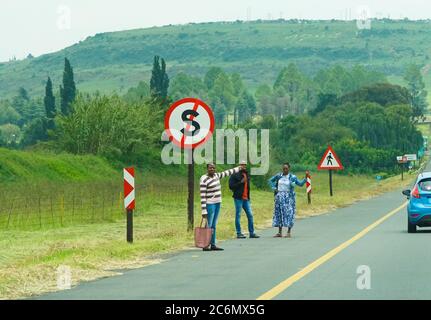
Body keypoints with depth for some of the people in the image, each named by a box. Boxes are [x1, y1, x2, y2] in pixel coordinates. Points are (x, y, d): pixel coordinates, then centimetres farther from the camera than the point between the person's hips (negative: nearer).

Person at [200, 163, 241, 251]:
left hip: (217, 203, 8)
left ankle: (213, 245, 12)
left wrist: (238, 169, 35)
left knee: (213, 225, 9)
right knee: (208, 226, -7)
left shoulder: (216, 175, 7)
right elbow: (203, 197, -18)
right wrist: (204, 211, -21)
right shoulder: (204, 180, -16)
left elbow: (226, 173, 24)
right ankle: (205, 246, -4)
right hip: (209, 204, -8)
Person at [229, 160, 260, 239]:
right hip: (238, 198, -7)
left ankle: (251, 233, 10)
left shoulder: (247, 175, 16)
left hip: (246, 198, 7)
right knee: (238, 215, -1)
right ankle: (239, 233, 3)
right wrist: (241, 182, -18)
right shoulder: (235, 175, -6)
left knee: (250, 215, 5)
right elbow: (231, 186, -13)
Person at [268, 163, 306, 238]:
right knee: (279, 213, 5)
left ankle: (289, 232, -2)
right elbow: (271, 180, 19)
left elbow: (300, 184, -5)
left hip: (288, 197, -4)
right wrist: (274, 188, 6)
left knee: (289, 213, -7)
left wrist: (305, 178, -18)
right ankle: (280, 232, 12)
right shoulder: (278, 176, 5)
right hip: (279, 197, 4)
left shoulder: (292, 177, -3)